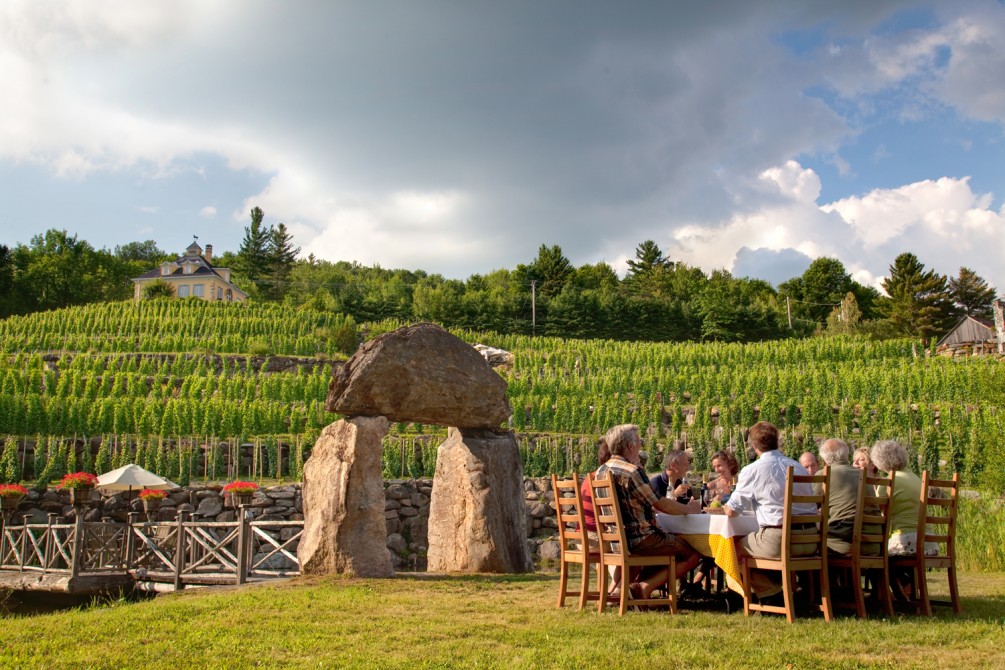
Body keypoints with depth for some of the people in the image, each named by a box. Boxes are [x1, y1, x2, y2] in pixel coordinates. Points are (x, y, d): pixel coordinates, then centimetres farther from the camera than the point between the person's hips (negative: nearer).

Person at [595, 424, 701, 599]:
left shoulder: (601, 471, 9)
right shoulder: (631, 471, -18)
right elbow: (660, 504, -14)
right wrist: (689, 509, 3)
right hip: (639, 539, -9)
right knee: (693, 554, -1)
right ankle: (644, 587, -7)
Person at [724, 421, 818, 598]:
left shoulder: (752, 471, -4)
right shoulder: (799, 467, 12)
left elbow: (731, 511, 0)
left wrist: (726, 507, 25)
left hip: (778, 541, -7)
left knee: (736, 544, 17)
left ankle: (769, 593, 14)